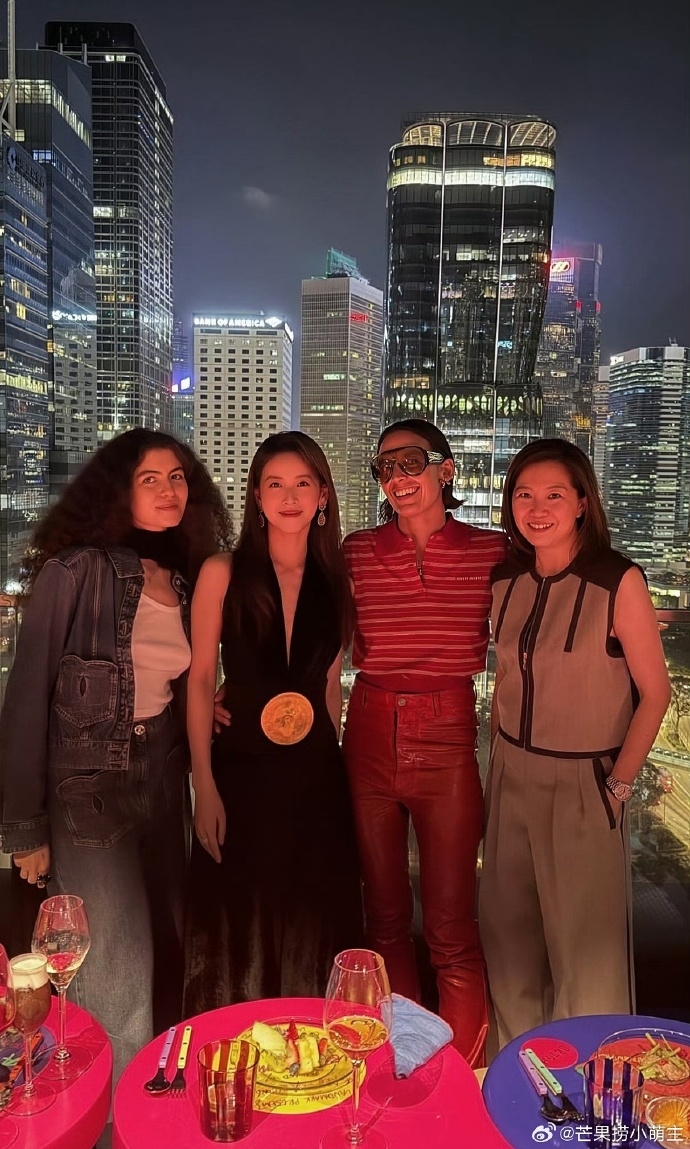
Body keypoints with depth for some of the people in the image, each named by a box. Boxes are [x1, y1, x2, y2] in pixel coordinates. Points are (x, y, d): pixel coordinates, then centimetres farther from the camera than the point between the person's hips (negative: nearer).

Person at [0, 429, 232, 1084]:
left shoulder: (187, 581, 5)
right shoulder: (74, 571, -14)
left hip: (165, 782, 6)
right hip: (88, 790, -6)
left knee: (165, 950, 16)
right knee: (117, 975, 0)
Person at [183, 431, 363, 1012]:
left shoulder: (336, 579, 5)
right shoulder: (223, 572, -4)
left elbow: (330, 682, 11)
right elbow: (200, 679, -5)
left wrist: (333, 761, 9)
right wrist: (204, 785, -9)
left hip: (316, 774, 3)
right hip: (240, 768, -2)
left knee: (312, 928, 13)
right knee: (237, 927, 9)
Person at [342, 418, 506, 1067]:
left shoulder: (490, 551, 1)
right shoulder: (357, 551, 4)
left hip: (448, 735, -2)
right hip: (370, 734, 2)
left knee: (450, 926, 3)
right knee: (385, 915, 15)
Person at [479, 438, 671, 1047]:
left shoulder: (619, 580, -14)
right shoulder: (506, 580, 2)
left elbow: (654, 693, -9)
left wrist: (620, 783, -10)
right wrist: (501, 758, 7)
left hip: (583, 784, -5)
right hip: (511, 779, 5)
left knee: (587, 945, 7)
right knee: (509, 934, 17)